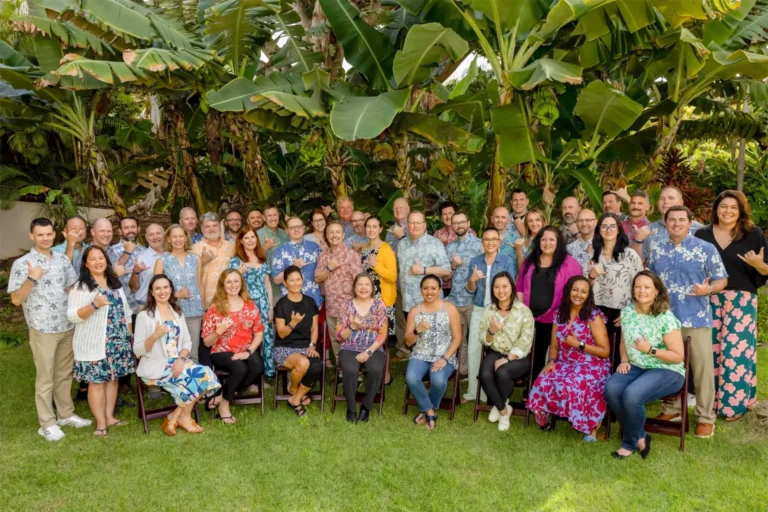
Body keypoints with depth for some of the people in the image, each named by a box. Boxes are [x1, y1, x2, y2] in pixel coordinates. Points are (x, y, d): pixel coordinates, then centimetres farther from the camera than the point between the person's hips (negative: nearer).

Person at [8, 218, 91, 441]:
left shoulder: (63, 259, 5)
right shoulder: (22, 264, -9)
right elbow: (16, 300, -10)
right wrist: (32, 279, -24)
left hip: (68, 327, 5)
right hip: (43, 330, -5)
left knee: (64, 374, 16)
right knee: (45, 378, 6)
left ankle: (66, 414, 29)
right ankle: (47, 423, 17)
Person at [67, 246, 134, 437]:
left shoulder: (115, 283, 10)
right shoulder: (80, 287, -9)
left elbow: (125, 310, 17)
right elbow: (72, 316, -16)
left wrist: (129, 334, 14)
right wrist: (94, 305, -29)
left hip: (118, 342, 6)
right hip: (94, 344, -6)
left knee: (113, 378, 12)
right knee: (97, 382, 0)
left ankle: (110, 417, 23)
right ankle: (101, 423, 9)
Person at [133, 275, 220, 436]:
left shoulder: (178, 313, 13)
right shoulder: (144, 316, -3)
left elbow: (187, 342, 10)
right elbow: (138, 351, -7)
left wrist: (181, 359, -10)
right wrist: (155, 336, -24)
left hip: (178, 363, 6)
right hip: (155, 367, -6)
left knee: (206, 374, -22)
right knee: (198, 375, -25)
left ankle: (175, 416, -7)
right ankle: (184, 416, -2)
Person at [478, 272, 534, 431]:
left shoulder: (524, 311, -7)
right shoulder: (488, 310, 4)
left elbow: (525, 342, -12)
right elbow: (482, 339, 3)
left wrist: (507, 359, -21)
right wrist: (491, 331, -20)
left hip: (518, 357, -3)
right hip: (495, 353, 3)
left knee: (502, 373, -32)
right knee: (485, 376, -27)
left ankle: (499, 406, -1)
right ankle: (504, 410, -1)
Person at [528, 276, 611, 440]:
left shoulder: (594, 316, -6)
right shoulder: (559, 314, 8)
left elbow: (605, 352, -6)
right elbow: (554, 345, 12)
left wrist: (579, 344, -15)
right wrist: (551, 361, -8)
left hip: (591, 366, -4)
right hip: (564, 364, 4)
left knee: (571, 385, -34)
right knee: (543, 382, -25)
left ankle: (590, 426, -11)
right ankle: (544, 418, 1)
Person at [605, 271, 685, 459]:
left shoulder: (666, 318, -14)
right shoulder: (627, 312, 4)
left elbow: (678, 356, -11)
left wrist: (650, 350, -23)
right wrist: (624, 360, 0)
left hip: (666, 371, -5)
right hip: (636, 367, 6)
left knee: (632, 394, -32)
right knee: (611, 389, -24)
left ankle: (631, 443, -6)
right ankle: (640, 436, -4)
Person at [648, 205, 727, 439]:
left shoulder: (706, 249, -4)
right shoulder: (658, 249, 8)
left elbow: (722, 279, -3)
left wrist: (708, 289, -22)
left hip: (696, 319, -4)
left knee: (702, 367, 1)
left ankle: (705, 417, 14)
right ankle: (672, 408, 29)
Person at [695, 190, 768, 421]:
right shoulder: (702, 234, 7)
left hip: (741, 300, -2)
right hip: (709, 299, 2)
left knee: (736, 351, -2)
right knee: (710, 349, 6)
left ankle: (734, 403, 10)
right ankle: (710, 401, 18)